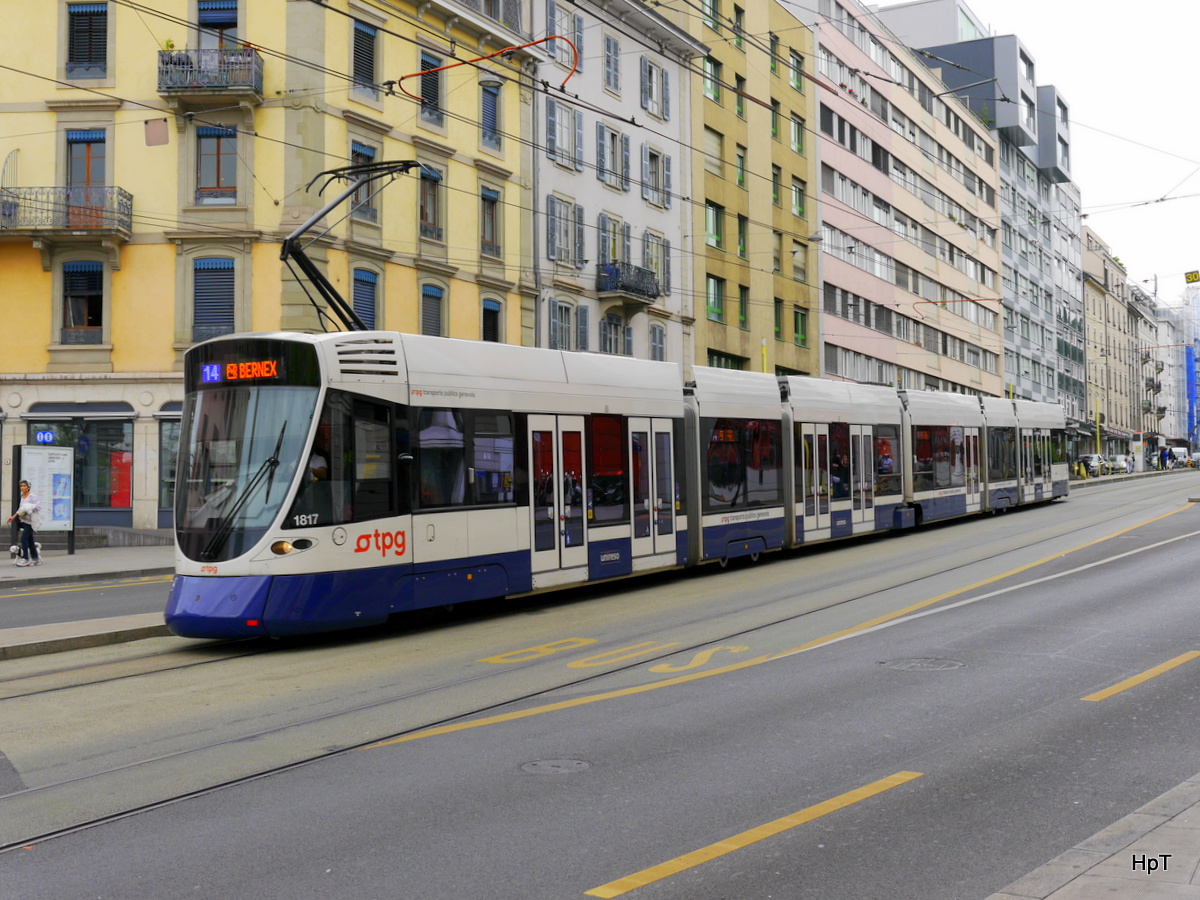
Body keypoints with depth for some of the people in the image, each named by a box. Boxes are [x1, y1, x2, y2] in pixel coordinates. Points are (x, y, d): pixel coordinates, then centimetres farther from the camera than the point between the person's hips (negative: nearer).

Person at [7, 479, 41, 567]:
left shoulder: (32, 496, -10)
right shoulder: (22, 497, 14)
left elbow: (38, 506, -16)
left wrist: (30, 509, -26)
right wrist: (14, 516, 22)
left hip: (29, 521, -8)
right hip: (23, 520, 8)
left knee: (24, 538, -13)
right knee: (30, 540, 10)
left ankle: (25, 559, -11)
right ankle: (35, 558, 16)